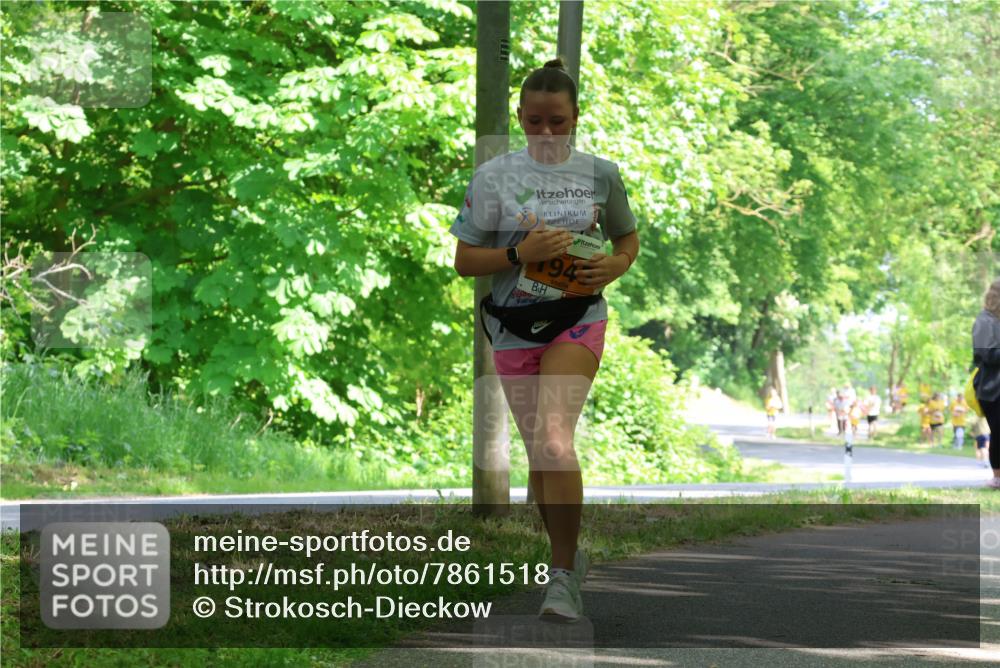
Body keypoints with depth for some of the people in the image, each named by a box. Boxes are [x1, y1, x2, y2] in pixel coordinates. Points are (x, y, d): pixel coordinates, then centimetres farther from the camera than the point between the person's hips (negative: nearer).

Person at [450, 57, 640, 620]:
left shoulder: (600, 173, 2)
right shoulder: (494, 176, -1)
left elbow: (628, 238, 17)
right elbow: (464, 260, 0)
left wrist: (615, 267, -5)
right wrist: (521, 254, -16)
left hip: (578, 320, -2)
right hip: (514, 326, 2)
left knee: (554, 437, -22)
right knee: (539, 453, 10)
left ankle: (563, 578, -18)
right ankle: (569, 557, 31)